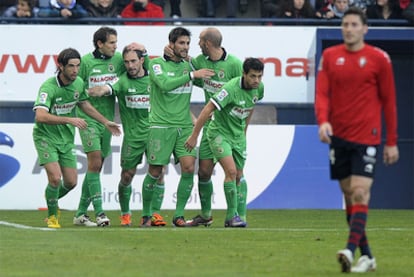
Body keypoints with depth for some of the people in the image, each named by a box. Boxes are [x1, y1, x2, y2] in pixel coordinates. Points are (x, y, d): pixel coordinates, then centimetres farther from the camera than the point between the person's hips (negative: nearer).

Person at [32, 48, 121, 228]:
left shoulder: (78, 83, -3)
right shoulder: (48, 87, -25)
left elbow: (84, 104, 18)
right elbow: (40, 116, -37)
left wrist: (105, 122, 19)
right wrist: (69, 120, -43)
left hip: (66, 139, 6)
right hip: (46, 137, -6)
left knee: (71, 182, 5)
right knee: (55, 177, -18)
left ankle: (52, 198, 38)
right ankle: (52, 216, 5)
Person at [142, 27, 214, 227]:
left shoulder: (188, 65, 13)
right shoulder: (156, 64, -3)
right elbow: (165, 84, -21)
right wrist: (192, 75, -22)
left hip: (184, 126, 4)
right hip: (161, 126, -4)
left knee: (189, 167, -11)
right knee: (155, 172, -2)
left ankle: (179, 215, -2)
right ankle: (146, 214, 16)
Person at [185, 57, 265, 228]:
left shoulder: (259, 88, -4)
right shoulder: (231, 89, -27)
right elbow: (207, 110, -23)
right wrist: (194, 136, -20)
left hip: (238, 135, 7)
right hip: (219, 132, -7)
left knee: (238, 176, 7)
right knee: (231, 171, -20)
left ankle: (230, 218, 16)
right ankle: (232, 215, -16)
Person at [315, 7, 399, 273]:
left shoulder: (379, 58, -1)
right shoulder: (330, 56, 7)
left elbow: (389, 101, 3)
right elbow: (322, 93, 1)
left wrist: (392, 142, 3)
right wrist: (323, 121, -19)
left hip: (366, 137, -4)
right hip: (339, 136, 4)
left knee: (360, 192, -16)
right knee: (349, 195, 6)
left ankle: (351, 251, -25)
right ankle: (366, 255, 13)